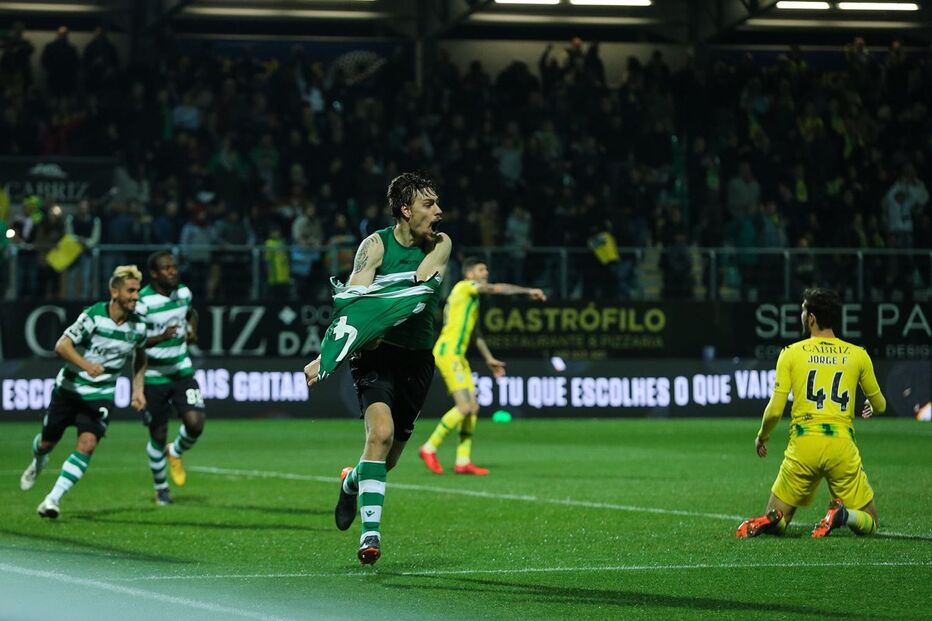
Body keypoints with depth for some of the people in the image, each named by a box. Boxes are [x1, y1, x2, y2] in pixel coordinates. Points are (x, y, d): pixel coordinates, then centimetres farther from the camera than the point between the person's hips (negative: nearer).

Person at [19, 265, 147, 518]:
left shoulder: (138, 326, -6)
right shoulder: (93, 316, -20)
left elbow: (140, 357, 16)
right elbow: (62, 345, -26)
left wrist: (138, 390, 8)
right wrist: (86, 365, -42)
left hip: (101, 396, 2)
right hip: (69, 390, -2)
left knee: (87, 445, -19)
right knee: (47, 442, 12)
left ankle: (52, 500, -15)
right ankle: (38, 463, 51)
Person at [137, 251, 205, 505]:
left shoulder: (183, 292, 0)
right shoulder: (143, 301, -18)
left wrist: (193, 330, 4)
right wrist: (160, 338, -32)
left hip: (182, 371, 4)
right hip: (154, 376, -4)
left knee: (195, 423, -12)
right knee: (158, 435, 5)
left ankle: (175, 453, 22)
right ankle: (160, 488, 26)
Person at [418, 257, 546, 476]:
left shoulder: (472, 298, 23)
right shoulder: (465, 286, -5)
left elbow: (475, 332, 32)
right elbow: (498, 289, -15)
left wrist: (489, 358, 33)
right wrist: (528, 291, -9)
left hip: (458, 355, 10)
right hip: (447, 353, -10)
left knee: (473, 408, 5)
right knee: (464, 406, -17)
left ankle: (463, 462, 4)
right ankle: (430, 448, -7)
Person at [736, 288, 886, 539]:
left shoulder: (791, 353, 3)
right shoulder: (857, 355, 7)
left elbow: (775, 410, -1)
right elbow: (880, 406, 19)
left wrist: (762, 436, 20)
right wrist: (871, 407, 45)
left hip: (803, 445, 0)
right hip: (842, 447, 0)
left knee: (776, 523, 15)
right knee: (868, 523, 12)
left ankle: (769, 521, -22)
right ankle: (841, 514, -22)